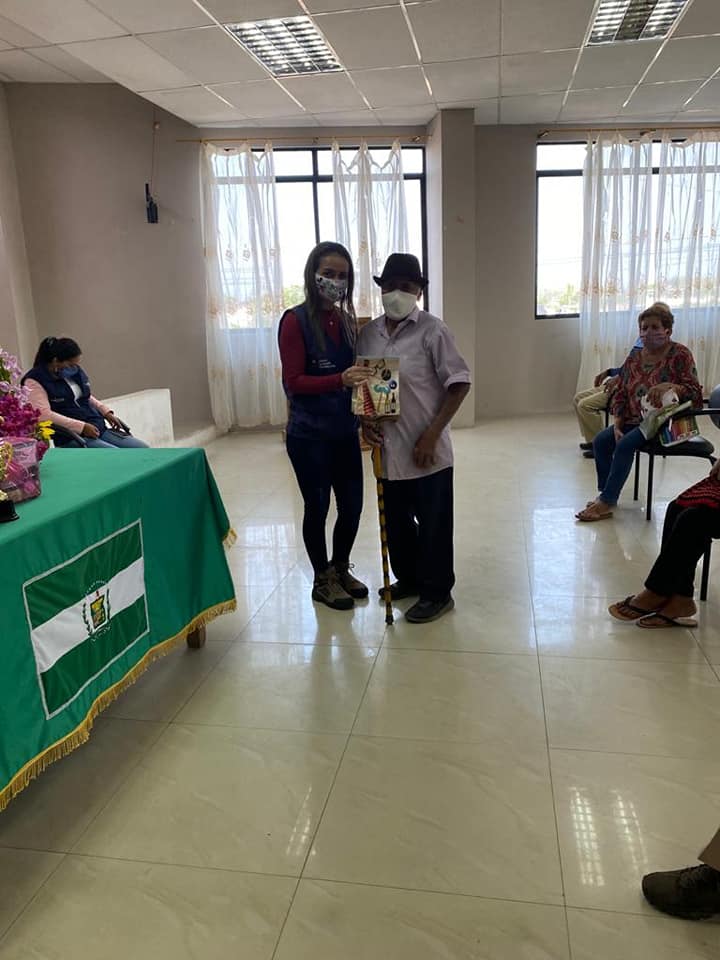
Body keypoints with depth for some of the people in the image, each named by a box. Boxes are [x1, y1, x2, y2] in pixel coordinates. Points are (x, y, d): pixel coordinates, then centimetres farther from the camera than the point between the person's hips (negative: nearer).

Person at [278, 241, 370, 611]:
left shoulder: (347, 320, 8)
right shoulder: (296, 320, -10)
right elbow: (294, 381, -16)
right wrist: (340, 380, -28)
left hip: (345, 431, 6)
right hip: (309, 434, -6)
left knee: (352, 504, 12)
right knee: (317, 506, 7)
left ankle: (340, 568, 36)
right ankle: (322, 580, 26)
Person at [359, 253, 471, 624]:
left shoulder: (432, 330, -10)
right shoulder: (368, 333, 5)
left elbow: (459, 383, -12)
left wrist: (432, 434, -16)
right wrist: (364, 420, -4)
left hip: (426, 449, -5)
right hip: (387, 448, 6)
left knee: (433, 523, 6)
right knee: (395, 520, 18)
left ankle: (437, 592, 23)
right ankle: (408, 578, 39)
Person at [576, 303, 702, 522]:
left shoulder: (680, 355, -8)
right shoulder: (635, 356, 7)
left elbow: (695, 393, -15)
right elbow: (620, 394, 8)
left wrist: (669, 386, -35)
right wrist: (617, 426, -5)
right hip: (634, 420, 6)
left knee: (625, 444, -26)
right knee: (601, 440, -14)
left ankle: (607, 502, -18)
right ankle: (605, 493, -3)